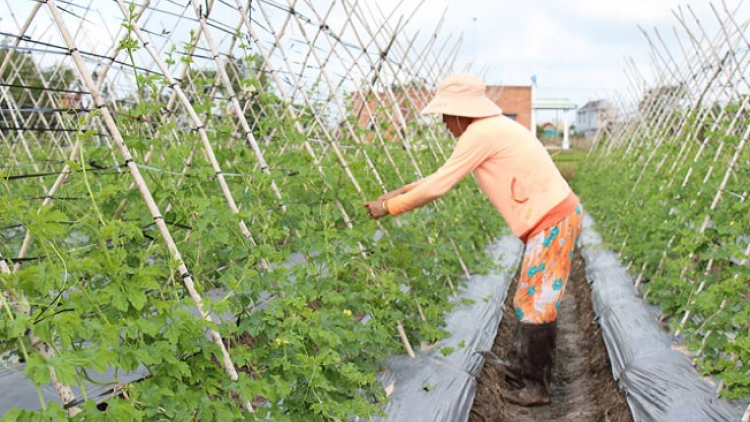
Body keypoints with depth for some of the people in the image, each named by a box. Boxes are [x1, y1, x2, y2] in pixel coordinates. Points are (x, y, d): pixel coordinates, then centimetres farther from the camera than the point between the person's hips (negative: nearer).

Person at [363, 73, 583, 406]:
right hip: (552, 217, 10)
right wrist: (401, 191, 17)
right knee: (531, 298, 17)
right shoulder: (493, 129, 15)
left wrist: (389, 207, -4)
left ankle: (534, 387, 10)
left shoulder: (481, 133, -15)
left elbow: (439, 186, -14)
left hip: (552, 220, -10)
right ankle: (519, 367, 29)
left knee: (537, 301, -1)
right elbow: (446, 174, 21)